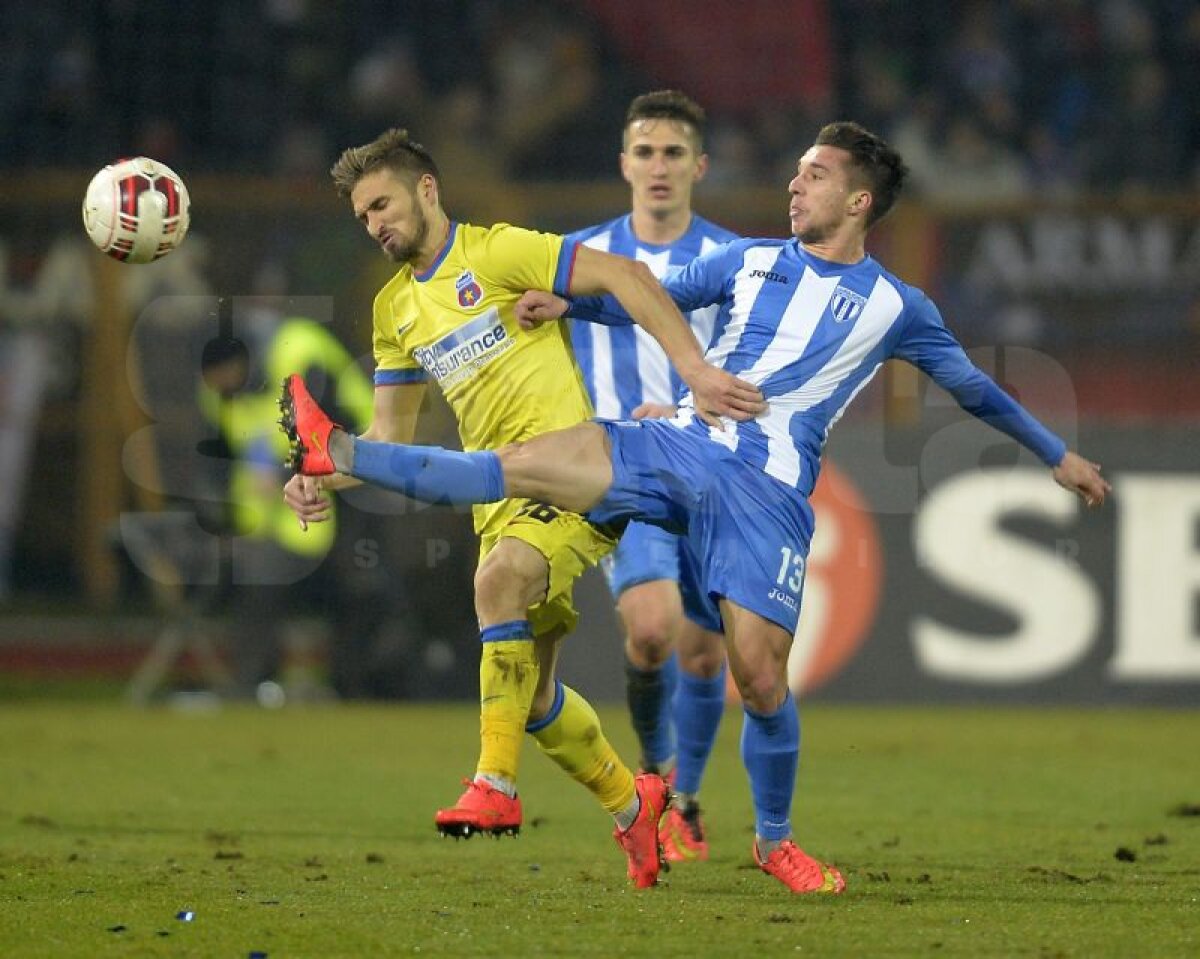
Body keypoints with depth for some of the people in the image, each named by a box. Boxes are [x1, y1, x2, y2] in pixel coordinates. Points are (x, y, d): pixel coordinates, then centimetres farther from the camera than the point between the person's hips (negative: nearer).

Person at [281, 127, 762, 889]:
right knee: (530, 690, 5)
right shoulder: (396, 309, 17)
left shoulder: (498, 253, -5)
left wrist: (697, 372, -21)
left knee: (501, 576, -34)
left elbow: (625, 278, -12)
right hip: (500, 500, 8)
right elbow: (391, 432, 22)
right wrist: (326, 479, 3)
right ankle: (633, 805, 26)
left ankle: (495, 786, -35)